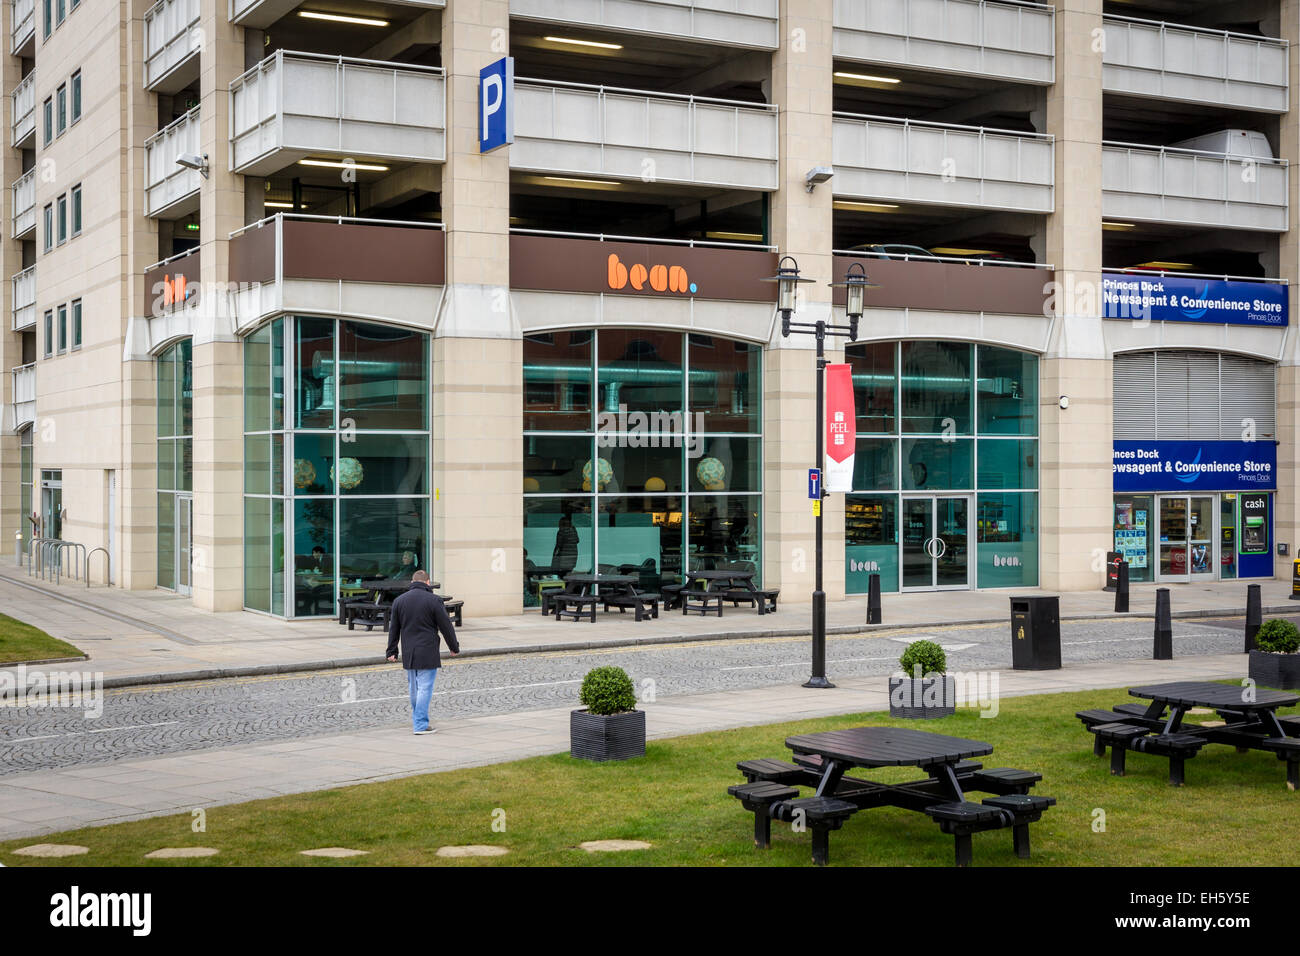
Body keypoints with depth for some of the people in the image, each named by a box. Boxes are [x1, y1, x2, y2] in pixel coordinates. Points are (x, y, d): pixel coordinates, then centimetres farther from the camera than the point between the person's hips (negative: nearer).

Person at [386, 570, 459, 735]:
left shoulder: (399, 600, 7)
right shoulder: (433, 600, -8)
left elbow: (394, 628, 12)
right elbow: (446, 626, -3)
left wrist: (392, 650, 20)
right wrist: (454, 647, 9)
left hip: (408, 653, 5)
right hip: (428, 653, -5)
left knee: (414, 688, 15)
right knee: (425, 688, -4)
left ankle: (417, 720, 25)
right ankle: (421, 724, -6)